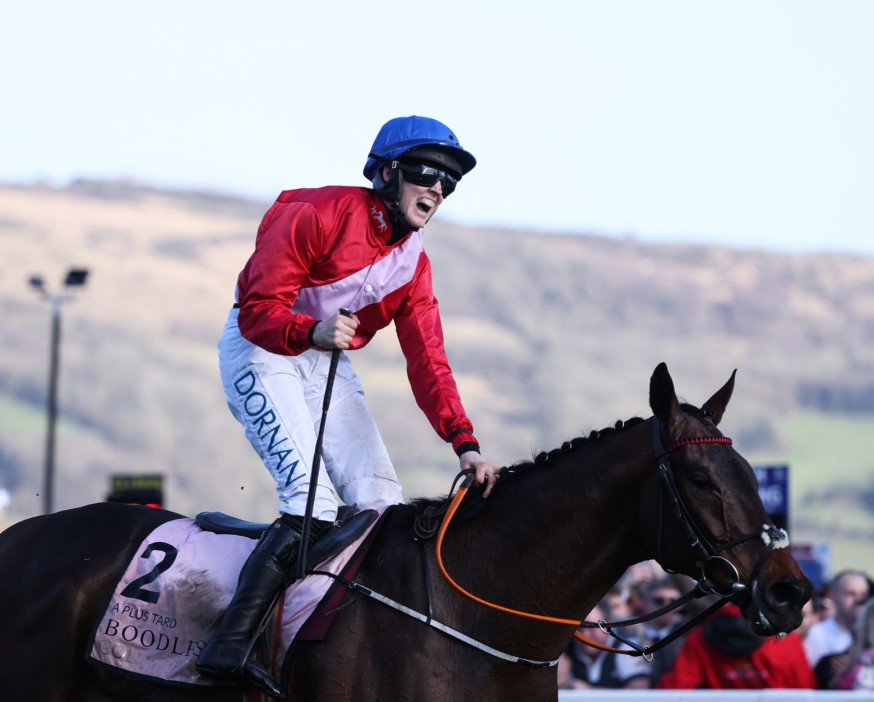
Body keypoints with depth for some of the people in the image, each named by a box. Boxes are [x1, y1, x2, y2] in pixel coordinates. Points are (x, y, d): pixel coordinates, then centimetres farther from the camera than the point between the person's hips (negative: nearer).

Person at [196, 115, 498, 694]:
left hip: (328, 364, 8)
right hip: (261, 350, -8)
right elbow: (258, 310, -21)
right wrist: (312, 332, -42)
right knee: (312, 499, -24)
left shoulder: (413, 266, 4)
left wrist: (464, 443, -15)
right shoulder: (318, 214, -18)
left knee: (383, 502, -4)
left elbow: (428, 364, -1)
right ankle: (229, 646, -29)